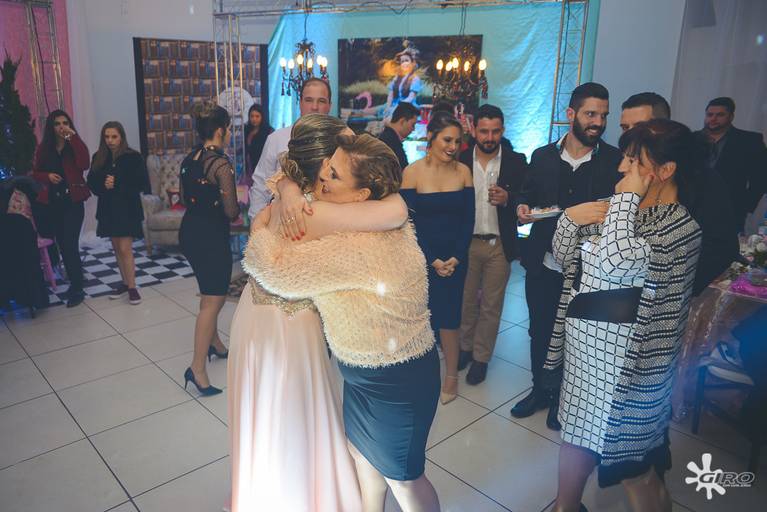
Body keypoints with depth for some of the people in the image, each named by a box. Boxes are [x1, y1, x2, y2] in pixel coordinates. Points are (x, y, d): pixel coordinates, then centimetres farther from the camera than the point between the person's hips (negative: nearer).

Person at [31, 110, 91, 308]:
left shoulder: (75, 146, -1)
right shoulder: (44, 148, 6)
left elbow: (84, 164, -21)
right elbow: (35, 173, 13)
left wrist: (74, 138, -19)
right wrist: (47, 176, -9)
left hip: (73, 201, -4)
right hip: (52, 202, 4)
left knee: (70, 245, -9)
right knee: (62, 244, 11)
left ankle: (77, 289, 0)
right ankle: (75, 282, 26)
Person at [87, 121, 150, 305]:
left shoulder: (133, 157, -9)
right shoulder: (98, 157, 5)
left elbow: (141, 183, -11)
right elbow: (92, 183, 5)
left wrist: (117, 184, -18)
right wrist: (104, 185, -16)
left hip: (128, 209, -5)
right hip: (108, 208, 5)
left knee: (125, 249, -8)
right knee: (117, 248, 12)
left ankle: (132, 287, 2)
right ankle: (125, 282, 24)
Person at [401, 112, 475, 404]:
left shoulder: (463, 171, 0)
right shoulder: (412, 172, -6)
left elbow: (468, 219, 2)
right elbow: (409, 222, -6)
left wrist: (457, 257, -7)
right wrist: (432, 260, -9)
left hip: (455, 256, 1)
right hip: (422, 256, -1)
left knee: (449, 315, 3)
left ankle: (451, 374, 20)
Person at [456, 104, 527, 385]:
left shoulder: (516, 162, -3)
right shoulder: (460, 161, -2)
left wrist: (507, 199, -24)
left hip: (499, 245, 0)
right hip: (467, 243, 1)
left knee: (491, 306, 10)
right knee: (466, 301, 14)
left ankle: (481, 357, 26)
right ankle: (464, 347, 34)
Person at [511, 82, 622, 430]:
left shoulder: (614, 161, -7)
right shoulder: (542, 156, 2)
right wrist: (523, 206, -8)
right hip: (542, 266, 3)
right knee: (540, 332, 16)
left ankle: (563, 399, 36)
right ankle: (540, 391, 39)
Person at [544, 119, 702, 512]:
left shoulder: (680, 227, -18)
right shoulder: (623, 211, 6)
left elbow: (614, 261, -35)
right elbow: (565, 256, 10)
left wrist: (626, 197, -23)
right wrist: (571, 218, -9)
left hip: (624, 361, -7)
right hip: (583, 347, 8)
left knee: (634, 467, 11)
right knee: (576, 434, 23)